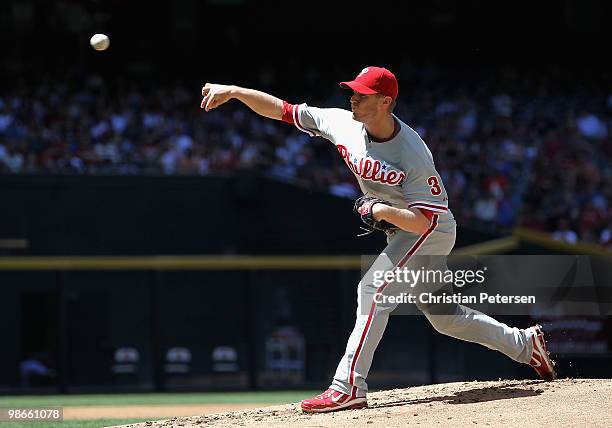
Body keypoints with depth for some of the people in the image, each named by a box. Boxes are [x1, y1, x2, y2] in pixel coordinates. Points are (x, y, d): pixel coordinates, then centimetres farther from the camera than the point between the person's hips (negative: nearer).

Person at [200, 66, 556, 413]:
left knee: (374, 288, -22)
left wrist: (384, 211, -40)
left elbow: (427, 220, -27)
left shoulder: (413, 154, -29)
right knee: (444, 316, 14)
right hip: (402, 230, 8)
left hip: (432, 230, -8)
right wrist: (235, 91, -19)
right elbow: (282, 110, -9)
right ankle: (525, 344, 31)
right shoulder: (343, 123, -11)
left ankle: (349, 386, -26)